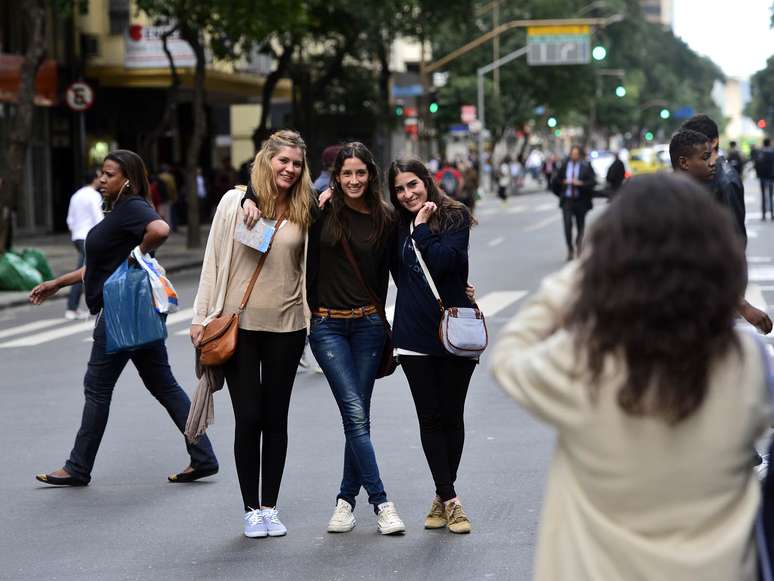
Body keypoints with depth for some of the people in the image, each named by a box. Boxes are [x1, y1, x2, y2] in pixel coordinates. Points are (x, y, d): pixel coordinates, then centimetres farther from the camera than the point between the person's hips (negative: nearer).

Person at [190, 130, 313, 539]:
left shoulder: (303, 211, 5)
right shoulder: (235, 201, -1)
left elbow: (308, 268, 11)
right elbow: (214, 260, 1)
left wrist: (313, 319, 3)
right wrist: (202, 316, -1)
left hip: (286, 326, 2)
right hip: (239, 323, -2)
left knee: (275, 418, 8)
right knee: (248, 418, -1)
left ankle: (270, 506, 17)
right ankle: (251, 508, 10)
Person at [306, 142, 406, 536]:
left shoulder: (384, 219, 5)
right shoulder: (323, 211, -2)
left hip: (367, 324, 2)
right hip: (327, 324, -2)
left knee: (358, 417, 5)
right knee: (355, 415, -9)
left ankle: (346, 499, 18)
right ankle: (381, 504, -8)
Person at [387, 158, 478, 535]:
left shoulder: (455, 217, -3)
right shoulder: (396, 225, 8)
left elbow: (443, 260, -17)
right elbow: (399, 273, 14)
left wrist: (422, 227, -10)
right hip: (415, 335, 3)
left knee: (452, 416, 6)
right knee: (430, 418, 2)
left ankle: (442, 496, 18)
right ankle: (450, 500, 6)